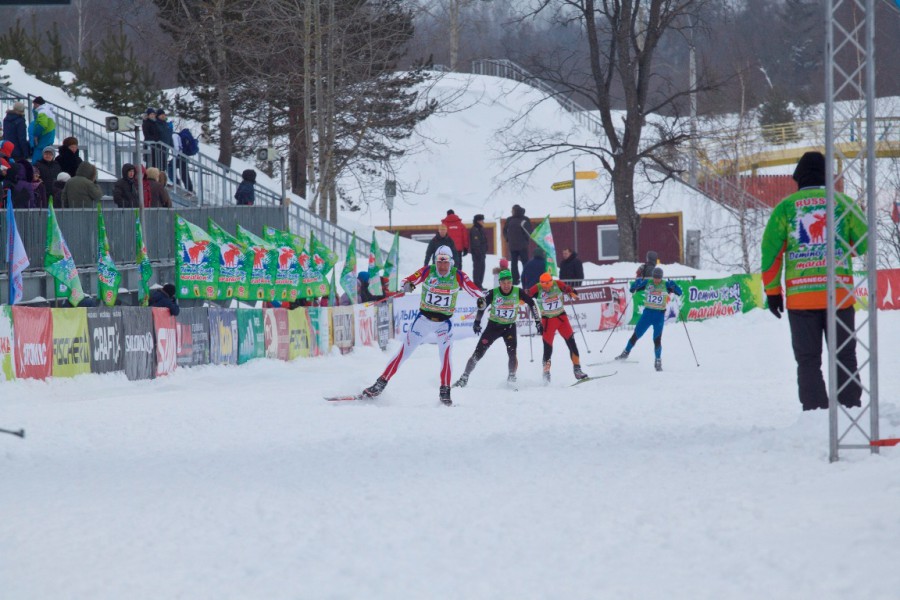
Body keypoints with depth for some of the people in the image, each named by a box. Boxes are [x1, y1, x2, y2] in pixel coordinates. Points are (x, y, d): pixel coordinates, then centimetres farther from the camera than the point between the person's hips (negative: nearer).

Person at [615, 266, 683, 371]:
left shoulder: (666, 285, -5)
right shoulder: (647, 283, -3)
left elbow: (679, 292, -7)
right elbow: (632, 289, -1)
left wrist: (673, 286, -26)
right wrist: (637, 282, -22)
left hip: (659, 315, -2)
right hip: (647, 313, 2)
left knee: (657, 339, -7)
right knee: (636, 335, 7)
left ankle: (658, 361, 10)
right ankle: (626, 352, 27)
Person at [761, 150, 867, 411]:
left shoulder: (786, 207, 3)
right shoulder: (842, 202, 3)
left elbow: (770, 250, 0)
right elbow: (865, 243, 3)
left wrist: (772, 290, 6)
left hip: (800, 295, 0)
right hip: (839, 295, 0)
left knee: (808, 361, 5)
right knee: (845, 358, 10)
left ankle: (815, 412, -2)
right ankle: (850, 408, 5)